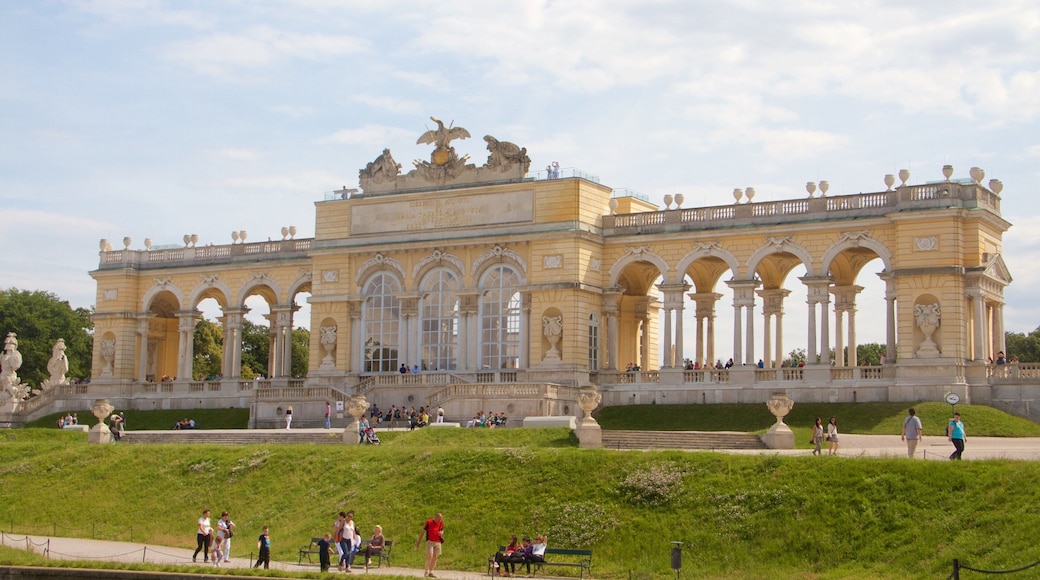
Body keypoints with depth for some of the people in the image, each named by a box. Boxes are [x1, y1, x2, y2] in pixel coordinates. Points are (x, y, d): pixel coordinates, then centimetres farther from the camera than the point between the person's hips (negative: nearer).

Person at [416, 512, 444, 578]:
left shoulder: (441, 523, 5)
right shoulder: (429, 522, -6)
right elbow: (423, 532, 0)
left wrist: (441, 533, -8)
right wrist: (418, 541, 2)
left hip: (438, 542, 4)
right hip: (430, 541, -4)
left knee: (434, 557, 4)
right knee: (430, 556, -15)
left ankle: (431, 573, 12)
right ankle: (426, 572, -4)